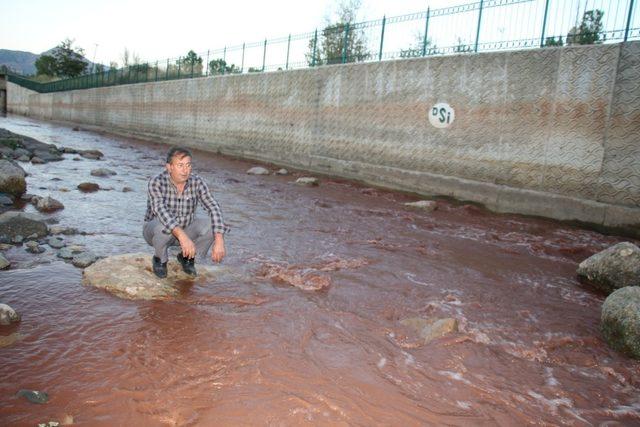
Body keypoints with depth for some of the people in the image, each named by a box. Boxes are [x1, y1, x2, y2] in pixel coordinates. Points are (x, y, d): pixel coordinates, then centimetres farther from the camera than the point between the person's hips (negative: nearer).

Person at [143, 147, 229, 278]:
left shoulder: (197, 182, -16)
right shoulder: (156, 182, -25)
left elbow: (214, 208, -24)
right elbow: (161, 211, -40)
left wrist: (219, 241, -38)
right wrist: (183, 237, -55)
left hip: (185, 229, 3)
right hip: (155, 231, -3)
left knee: (212, 224, -22)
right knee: (165, 226, -38)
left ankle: (187, 257, 4)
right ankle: (160, 259, -4)